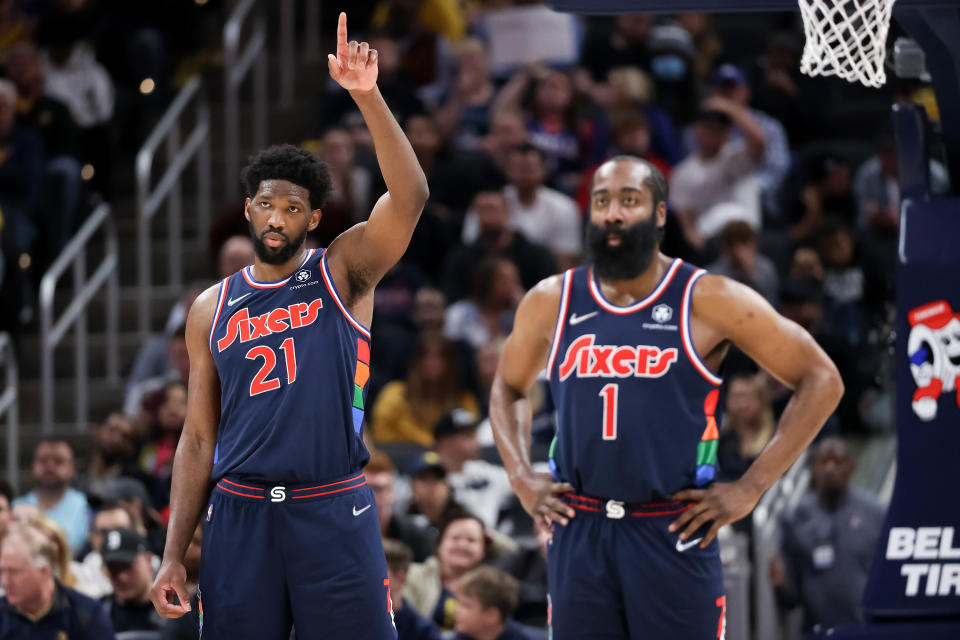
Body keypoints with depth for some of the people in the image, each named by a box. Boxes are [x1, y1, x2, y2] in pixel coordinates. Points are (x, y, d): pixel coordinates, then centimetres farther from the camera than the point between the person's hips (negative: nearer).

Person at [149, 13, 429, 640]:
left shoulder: (343, 273, 4)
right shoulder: (212, 308, 11)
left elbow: (409, 197, -14)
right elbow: (199, 437, 12)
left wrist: (368, 97, -25)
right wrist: (174, 554, 5)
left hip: (333, 514, -2)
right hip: (239, 514, 2)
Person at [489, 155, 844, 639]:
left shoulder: (709, 301, -5)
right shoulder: (551, 302, 7)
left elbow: (820, 380, -3)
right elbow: (508, 388, 26)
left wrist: (749, 489, -7)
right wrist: (521, 477, 9)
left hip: (674, 533, -3)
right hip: (578, 533, 3)